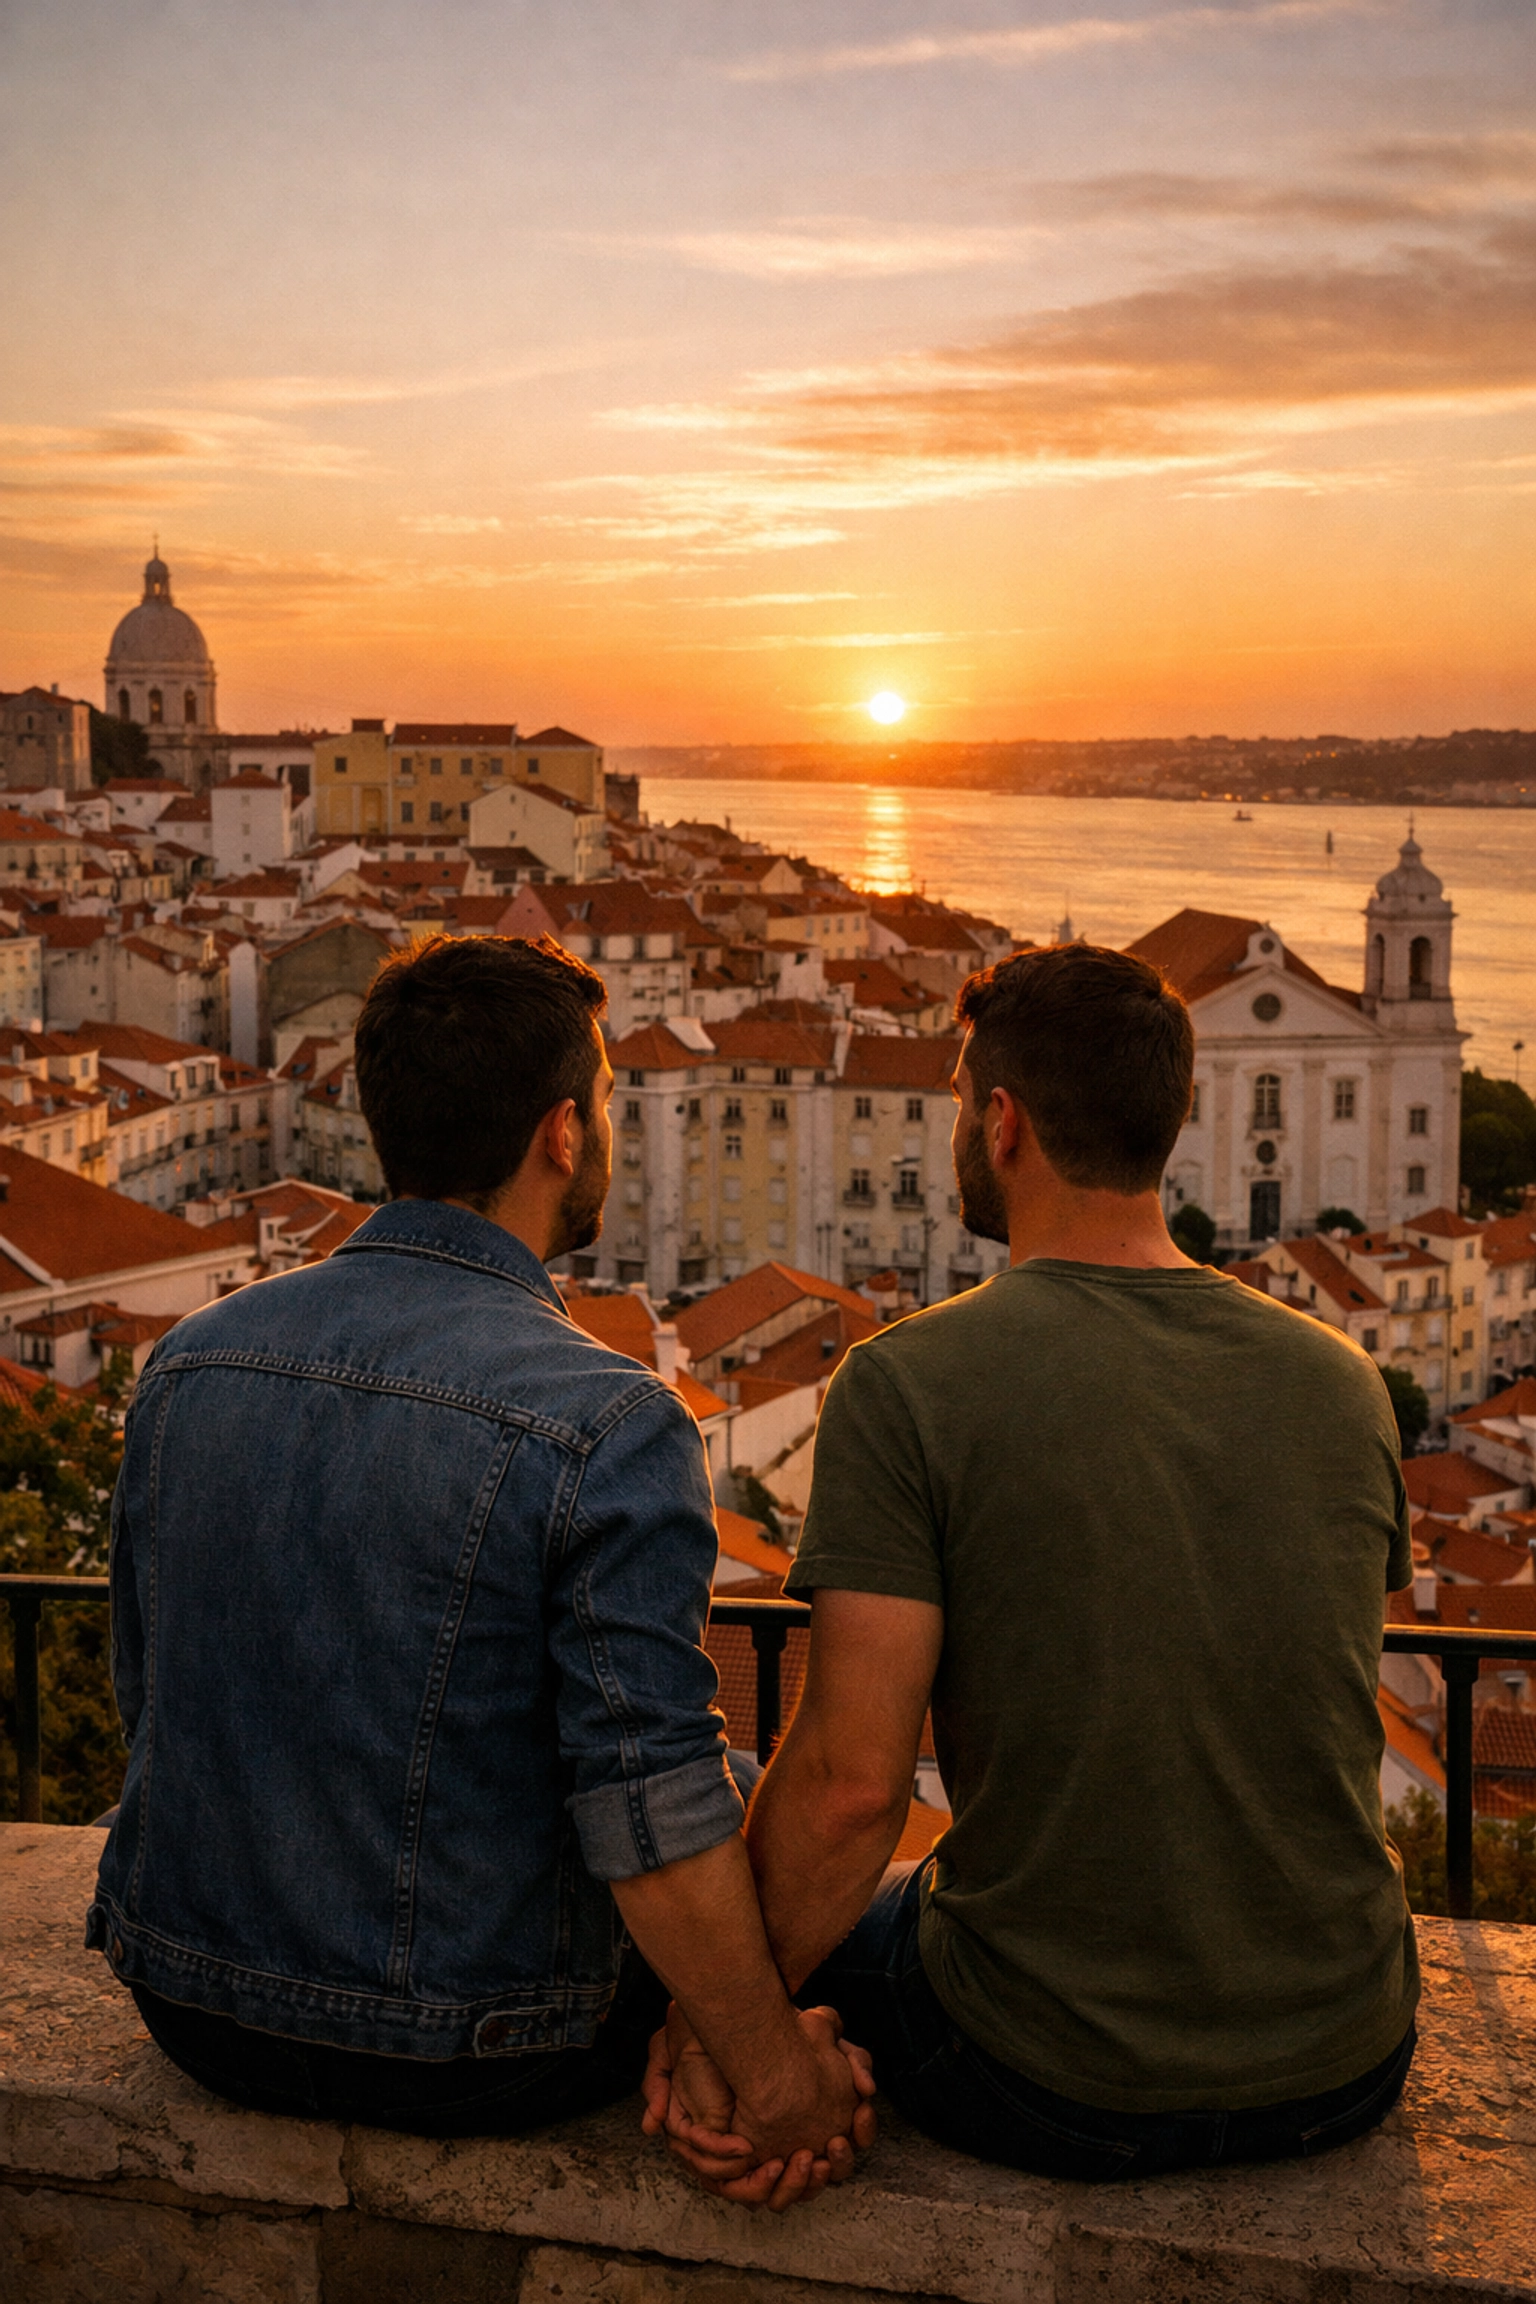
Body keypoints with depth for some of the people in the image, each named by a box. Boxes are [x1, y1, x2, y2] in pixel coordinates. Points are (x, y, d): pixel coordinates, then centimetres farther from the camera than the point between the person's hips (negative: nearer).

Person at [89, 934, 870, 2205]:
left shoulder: (188, 1358, -4)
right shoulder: (612, 1426, -24)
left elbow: (149, 1697, 8)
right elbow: (656, 1821, -23)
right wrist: (778, 2079, -9)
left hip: (188, 2005, 6)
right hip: (466, 2057, -6)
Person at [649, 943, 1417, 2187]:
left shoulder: (907, 1384, -16)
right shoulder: (1345, 1383, -1)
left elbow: (850, 1782, -20)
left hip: (1059, 2094, -4)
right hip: (1346, 2072, 4)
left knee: (826, 1909, 26)